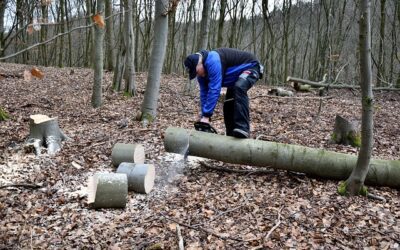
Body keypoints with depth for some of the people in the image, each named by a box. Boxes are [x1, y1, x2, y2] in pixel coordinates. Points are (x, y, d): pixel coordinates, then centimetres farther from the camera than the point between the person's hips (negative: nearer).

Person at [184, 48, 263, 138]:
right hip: (236, 77, 10)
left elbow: (214, 90, -37)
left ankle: (243, 128, -40)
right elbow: (204, 93, -1)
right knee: (228, 104, 4)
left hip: (250, 67, -10)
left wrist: (206, 116, -34)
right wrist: (204, 116, -5)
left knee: (239, 88, -36)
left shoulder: (213, 61, -34)